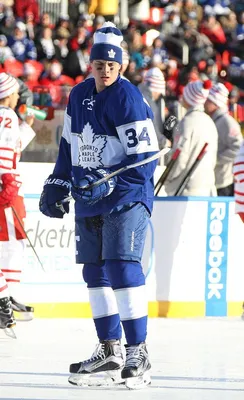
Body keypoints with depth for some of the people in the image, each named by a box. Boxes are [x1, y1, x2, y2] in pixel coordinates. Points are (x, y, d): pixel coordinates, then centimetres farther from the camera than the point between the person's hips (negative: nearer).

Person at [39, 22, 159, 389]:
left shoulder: (129, 100, -15)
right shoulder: (78, 96, 8)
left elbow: (144, 159, -18)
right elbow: (70, 146, 21)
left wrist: (109, 184, -25)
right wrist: (57, 185, 16)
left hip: (127, 197, -8)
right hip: (89, 200, 8)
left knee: (122, 268, -16)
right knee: (95, 272, 10)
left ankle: (138, 352, -14)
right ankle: (109, 351, 21)